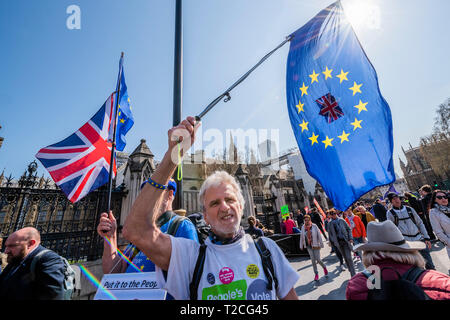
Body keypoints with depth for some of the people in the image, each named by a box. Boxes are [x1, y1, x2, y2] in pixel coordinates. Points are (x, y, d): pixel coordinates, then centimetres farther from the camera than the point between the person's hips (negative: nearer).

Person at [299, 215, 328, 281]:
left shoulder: (314, 226, -11)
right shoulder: (303, 227, -4)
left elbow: (319, 235, -5)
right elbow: (301, 237, 4)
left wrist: (321, 244, -4)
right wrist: (301, 245, 8)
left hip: (315, 245, -2)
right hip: (309, 246, 2)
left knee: (318, 259, 1)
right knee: (313, 260, 2)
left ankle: (324, 267, 34)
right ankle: (316, 274, 20)